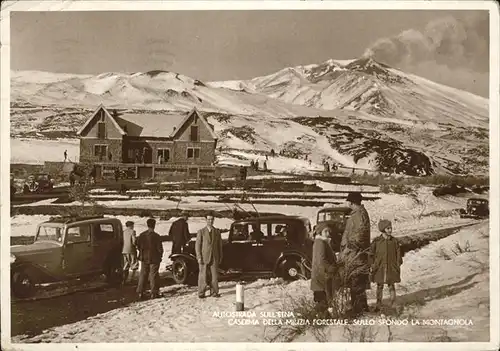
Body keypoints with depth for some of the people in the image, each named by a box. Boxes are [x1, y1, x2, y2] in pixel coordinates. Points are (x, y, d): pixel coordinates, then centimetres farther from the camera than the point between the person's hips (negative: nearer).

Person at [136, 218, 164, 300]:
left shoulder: (142, 235, -1)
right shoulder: (156, 236, -15)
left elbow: (138, 246, 6)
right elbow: (160, 248, -12)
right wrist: (160, 255, 5)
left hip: (144, 258, 4)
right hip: (154, 259, -4)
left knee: (143, 275, 12)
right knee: (153, 275, 4)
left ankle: (140, 292, 11)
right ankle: (154, 292, 5)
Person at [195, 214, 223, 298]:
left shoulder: (217, 231, 8)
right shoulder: (201, 232, -2)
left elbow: (219, 245, 11)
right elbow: (198, 245, -3)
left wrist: (220, 257, 9)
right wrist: (199, 257, -10)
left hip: (214, 257, 3)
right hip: (204, 257, -3)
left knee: (215, 275, 2)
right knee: (203, 276, -1)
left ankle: (214, 292, 12)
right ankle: (201, 293, 8)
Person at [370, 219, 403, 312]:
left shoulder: (394, 241, 0)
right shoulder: (376, 241, -4)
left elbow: (398, 254, 5)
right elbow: (372, 254, 2)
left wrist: (398, 266, 2)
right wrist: (373, 265, 0)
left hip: (392, 268, 0)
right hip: (379, 268, 0)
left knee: (391, 285, 6)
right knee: (379, 286, 8)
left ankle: (393, 304, 15)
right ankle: (378, 305, 16)